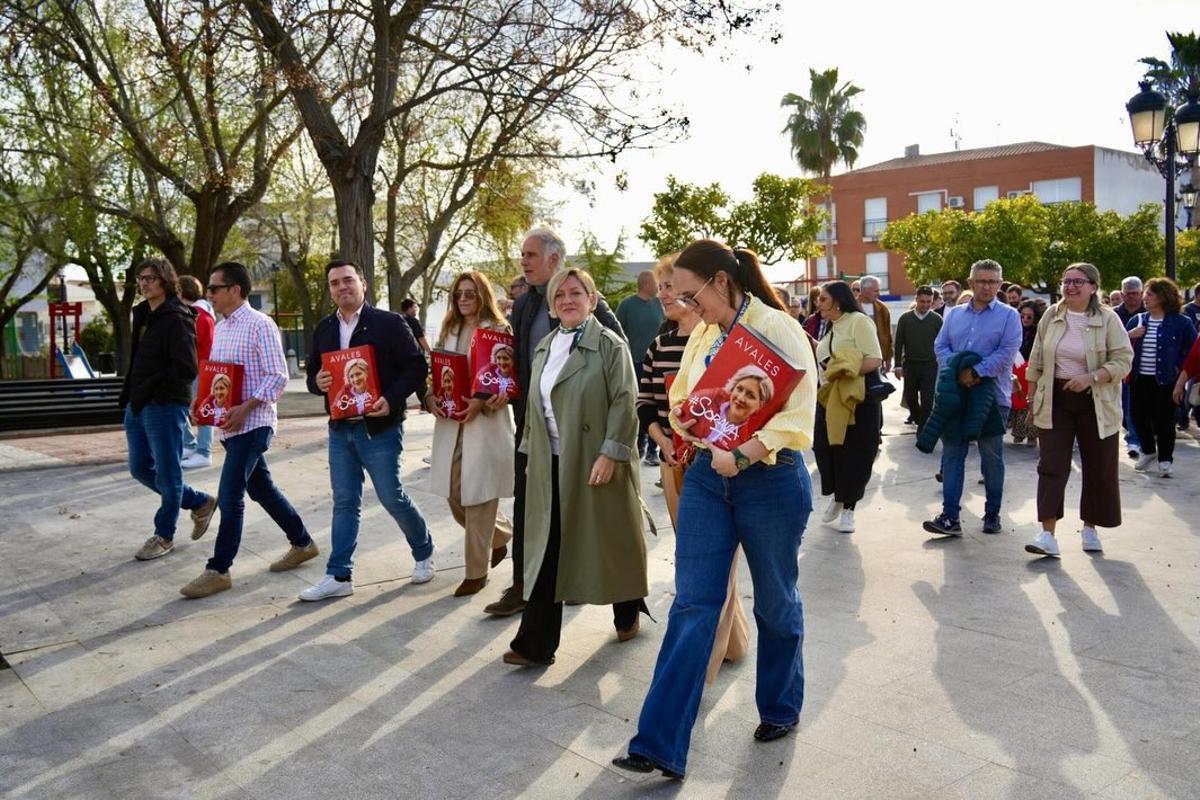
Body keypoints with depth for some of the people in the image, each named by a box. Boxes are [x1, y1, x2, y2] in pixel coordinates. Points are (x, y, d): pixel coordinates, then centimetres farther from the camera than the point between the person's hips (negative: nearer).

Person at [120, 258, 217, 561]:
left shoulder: (176, 318, -12)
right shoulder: (144, 316, 14)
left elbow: (186, 368, -19)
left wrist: (150, 391, -18)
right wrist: (131, 395, 10)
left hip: (165, 407, -10)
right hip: (137, 406, 10)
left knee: (167, 473, 2)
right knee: (141, 469, 14)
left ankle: (164, 536, 16)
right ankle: (200, 503, 29)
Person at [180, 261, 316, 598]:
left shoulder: (260, 325, -12)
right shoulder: (220, 329, 14)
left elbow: (278, 377, -16)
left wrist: (244, 408, -23)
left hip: (252, 424, -9)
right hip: (230, 425, 9)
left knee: (230, 496, -8)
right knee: (262, 489, 16)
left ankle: (218, 570, 1)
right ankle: (302, 543, 30)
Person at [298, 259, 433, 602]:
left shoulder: (390, 323, -7)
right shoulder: (324, 329, 11)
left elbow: (416, 366, -10)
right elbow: (312, 371, 18)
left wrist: (392, 399, -22)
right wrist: (317, 382, -6)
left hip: (380, 428, -5)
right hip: (340, 430, 5)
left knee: (392, 498, 2)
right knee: (345, 503, 8)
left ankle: (424, 552, 27)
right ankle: (339, 576, 12)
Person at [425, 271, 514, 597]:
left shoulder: (498, 330, -4)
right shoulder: (449, 330, 15)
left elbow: (507, 378, -9)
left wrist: (481, 402, -21)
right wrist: (431, 398, -5)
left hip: (485, 423, -6)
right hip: (449, 423, 6)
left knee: (477, 497, -1)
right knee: (454, 495, 8)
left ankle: (476, 571, 13)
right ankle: (499, 537, 35)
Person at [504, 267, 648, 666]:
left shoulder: (610, 345, -7)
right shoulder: (544, 346, 13)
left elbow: (624, 403, -14)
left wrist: (610, 454, -20)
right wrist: (532, 449, 15)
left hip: (597, 463, -5)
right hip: (551, 465, 6)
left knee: (611, 540, 9)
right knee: (546, 549, 2)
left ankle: (627, 614, 34)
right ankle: (535, 644, 5)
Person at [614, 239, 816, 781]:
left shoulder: (778, 329, -12)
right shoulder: (702, 335, 8)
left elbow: (799, 415, -19)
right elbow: (681, 403, 16)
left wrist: (742, 455, -25)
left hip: (770, 479, -5)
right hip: (707, 476, 5)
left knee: (776, 602, 13)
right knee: (692, 604, 0)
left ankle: (780, 709, 37)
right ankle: (661, 745, 0)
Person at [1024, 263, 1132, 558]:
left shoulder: (1108, 319, -6)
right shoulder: (1051, 316, 3)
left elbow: (1123, 360, -9)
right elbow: (1036, 361, 9)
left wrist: (1090, 378, -22)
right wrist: (1033, 397, 8)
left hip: (1095, 404, -1)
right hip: (1055, 401, 2)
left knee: (1099, 468, 8)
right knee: (1051, 466, -4)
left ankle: (1090, 528, 25)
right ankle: (1048, 534, -5)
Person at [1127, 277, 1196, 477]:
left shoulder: (1180, 322, -6)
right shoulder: (1137, 320, 6)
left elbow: (1193, 347, 0)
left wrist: (1179, 366, -6)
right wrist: (1129, 335, -9)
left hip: (1165, 380, -4)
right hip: (1140, 379, 4)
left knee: (1164, 420, 2)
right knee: (1138, 416, 8)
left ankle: (1165, 459, 17)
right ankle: (1148, 451, 31)